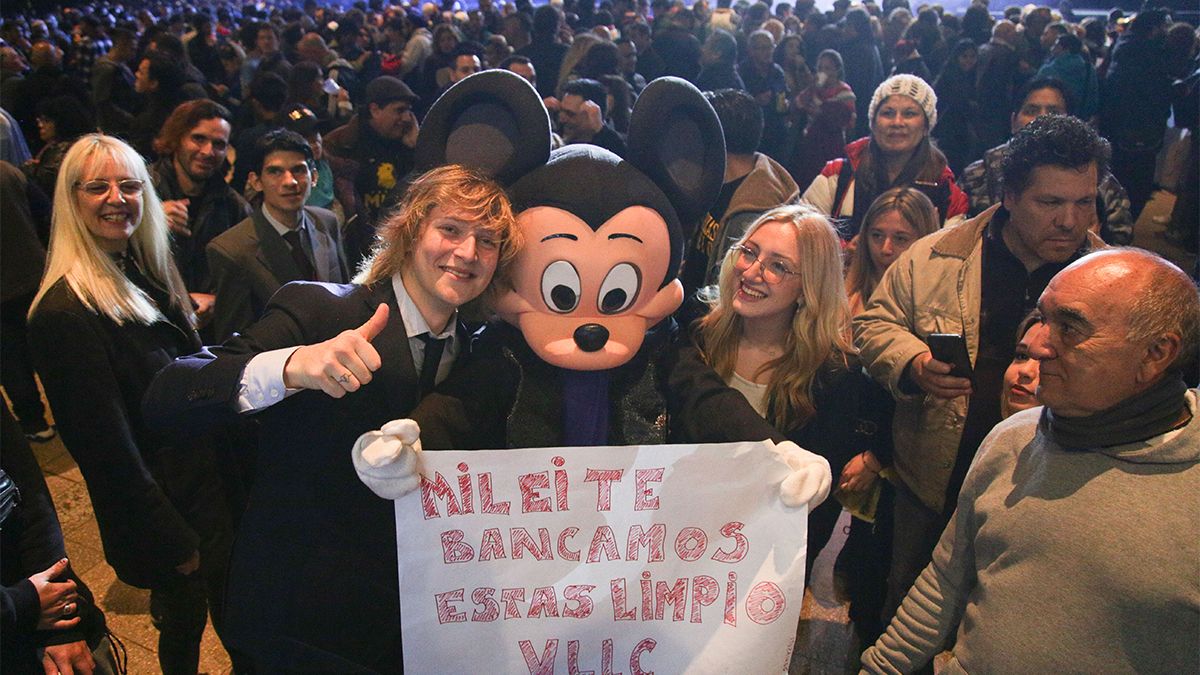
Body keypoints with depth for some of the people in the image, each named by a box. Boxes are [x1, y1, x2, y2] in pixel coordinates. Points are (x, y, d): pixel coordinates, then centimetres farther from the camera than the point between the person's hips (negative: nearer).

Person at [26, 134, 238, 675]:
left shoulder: (146, 275, 3)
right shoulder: (64, 312, -23)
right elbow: (108, 450, -21)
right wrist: (176, 544, -16)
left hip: (211, 483, 7)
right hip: (160, 514, -7)